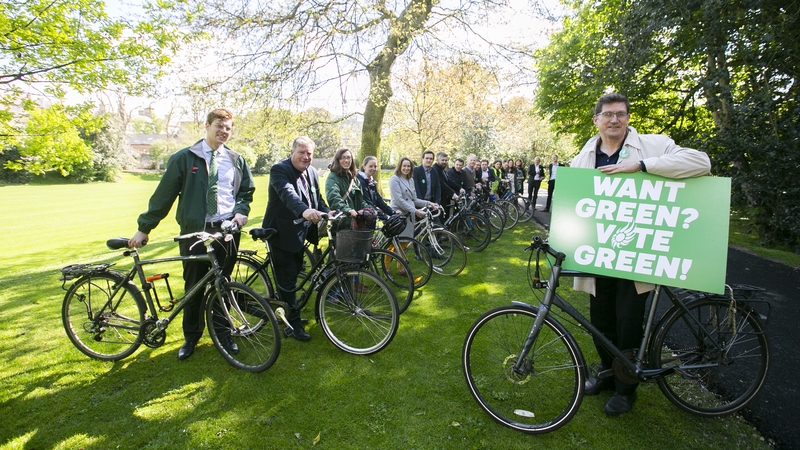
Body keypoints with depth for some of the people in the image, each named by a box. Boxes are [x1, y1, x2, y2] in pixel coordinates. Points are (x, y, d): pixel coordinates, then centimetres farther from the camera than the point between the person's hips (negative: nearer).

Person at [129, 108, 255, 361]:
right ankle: (191, 337, 28)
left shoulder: (236, 161, 9)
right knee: (194, 287, 9)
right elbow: (164, 194, 1)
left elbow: (246, 191, 16)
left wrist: (241, 212, -4)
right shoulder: (184, 158, 0)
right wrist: (144, 228, 1)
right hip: (194, 231, -1)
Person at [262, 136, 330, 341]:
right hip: (281, 232, -8)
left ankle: (286, 311, 37)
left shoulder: (311, 172, 7)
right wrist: (304, 211, -55)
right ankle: (294, 323, 10)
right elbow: (287, 193, -36)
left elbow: (318, 199, 12)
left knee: (294, 273, 18)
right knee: (287, 278, -3)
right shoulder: (280, 169, -17)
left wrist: (330, 214, -8)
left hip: (300, 232, 8)